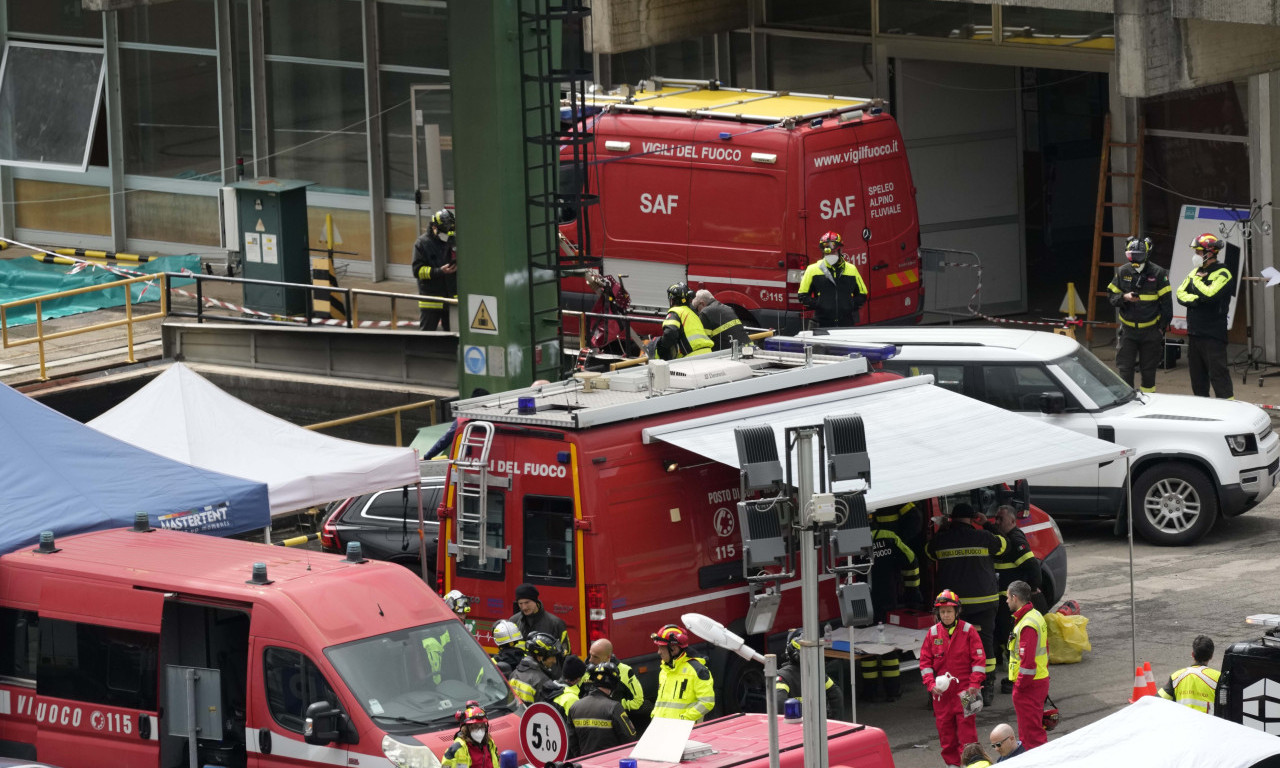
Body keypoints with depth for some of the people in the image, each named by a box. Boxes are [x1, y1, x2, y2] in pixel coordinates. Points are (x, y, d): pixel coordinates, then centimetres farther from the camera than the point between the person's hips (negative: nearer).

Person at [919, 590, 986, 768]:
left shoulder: (968, 631, -3)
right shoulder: (932, 633, 5)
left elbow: (979, 659, -3)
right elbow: (925, 661, 8)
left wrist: (974, 684, -11)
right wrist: (931, 684, -6)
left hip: (964, 691, -3)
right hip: (942, 693, 3)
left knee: (967, 730, -5)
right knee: (945, 731, 7)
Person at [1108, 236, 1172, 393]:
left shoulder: (1157, 273, -5)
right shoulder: (1122, 272, 0)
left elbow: (1166, 302, -1)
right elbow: (1112, 296, 5)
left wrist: (1162, 326, -4)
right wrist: (1124, 297, -17)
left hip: (1151, 330, -1)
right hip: (1128, 329, 1)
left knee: (1148, 369, 10)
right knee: (1124, 368, -3)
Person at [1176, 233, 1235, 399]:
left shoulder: (1222, 274, -9)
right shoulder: (1195, 272, 15)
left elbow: (1209, 294, -24)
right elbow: (1181, 294, 8)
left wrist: (1197, 280, -8)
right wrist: (1194, 300, -11)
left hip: (1213, 334, -8)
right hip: (1194, 332, 8)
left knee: (1217, 372, -10)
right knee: (1196, 373, 13)